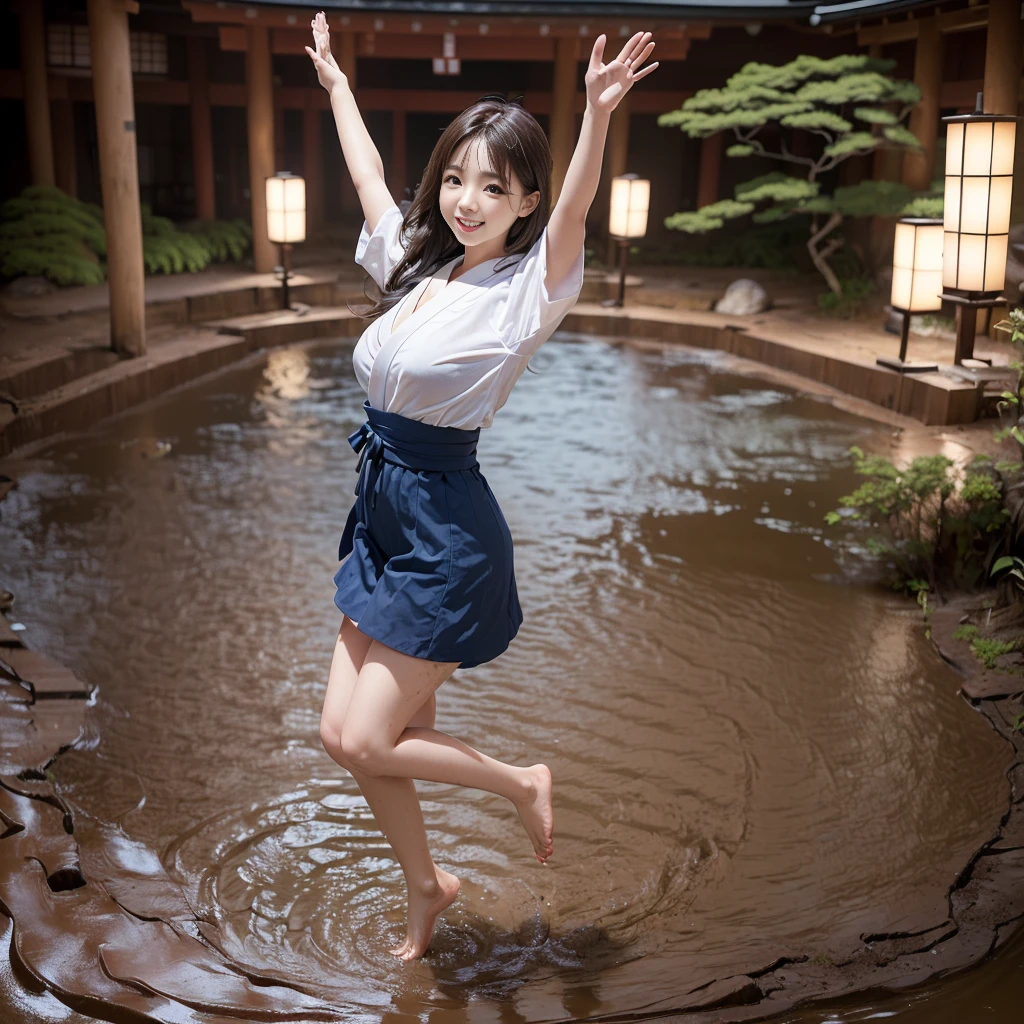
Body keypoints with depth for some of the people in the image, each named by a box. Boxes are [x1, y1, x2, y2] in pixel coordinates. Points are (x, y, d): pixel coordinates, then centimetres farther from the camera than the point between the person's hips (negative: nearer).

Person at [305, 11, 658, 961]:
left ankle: (521, 783, 22)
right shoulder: (416, 265, 9)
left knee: (364, 741, -2)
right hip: (380, 515, 8)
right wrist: (336, 83, 35)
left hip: (447, 536, -8)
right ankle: (425, 885, 36)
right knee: (345, 731, 12)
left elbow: (572, 216, -30)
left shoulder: (522, 292, -11)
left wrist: (597, 117, -47)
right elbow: (368, 174, 24)